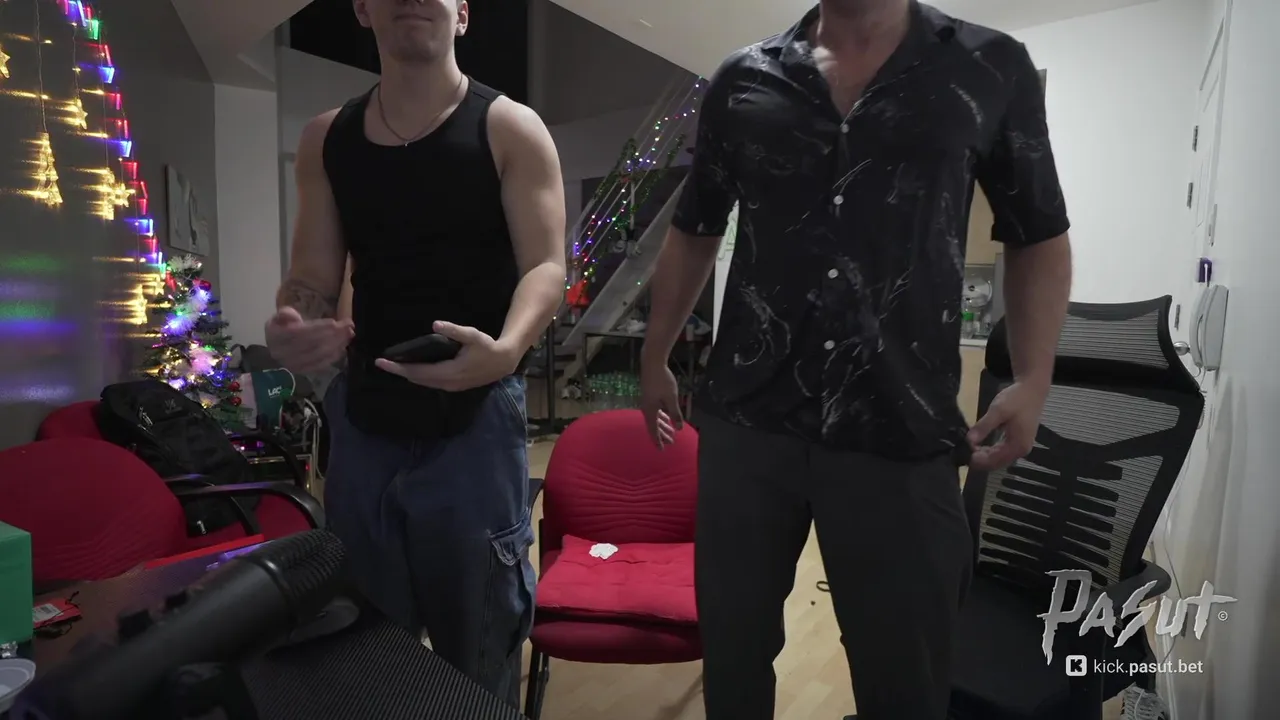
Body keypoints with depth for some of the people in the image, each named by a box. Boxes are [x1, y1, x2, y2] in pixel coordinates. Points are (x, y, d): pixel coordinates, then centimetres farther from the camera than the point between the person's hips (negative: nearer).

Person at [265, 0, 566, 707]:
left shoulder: (509, 128, -2)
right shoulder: (326, 139, 10)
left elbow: (545, 265, -10)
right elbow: (312, 277, 10)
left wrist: (506, 348, -31)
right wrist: (291, 327, -14)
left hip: (473, 418, -3)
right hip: (363, 417, 4)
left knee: (479, 646, 10)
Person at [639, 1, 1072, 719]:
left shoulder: (994, 69, 5)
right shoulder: (743, 80, 8)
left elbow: (1040, 237, 11)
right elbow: (694, 233, 16)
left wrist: (1033, 383, -1)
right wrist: (656, 358, 16)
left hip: (902, 436, 0)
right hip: (746, 422, 2)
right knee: (732, 657, 16)